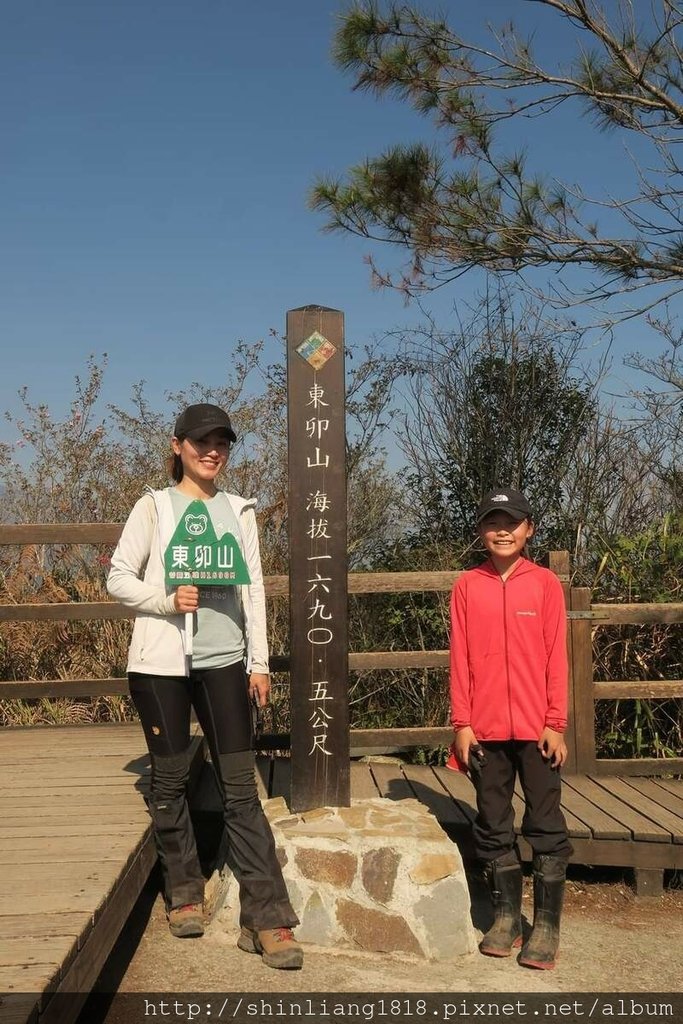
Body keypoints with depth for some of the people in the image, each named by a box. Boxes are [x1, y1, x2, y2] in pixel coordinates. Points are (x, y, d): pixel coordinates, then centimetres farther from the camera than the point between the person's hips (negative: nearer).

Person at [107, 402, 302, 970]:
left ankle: (266, 918, 1)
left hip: (223, 659, 2)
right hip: (161, 660, -1)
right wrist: (166, 600, -16)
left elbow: (254, 589, 10)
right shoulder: (155, 506, 2)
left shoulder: (239, 511, 10)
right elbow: (119, 577, 1)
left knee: (240, 784, -1)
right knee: (171, 777, 8)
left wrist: (259, 660, 5)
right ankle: (184, 892, 27)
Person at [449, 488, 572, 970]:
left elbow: (556, 657, -1)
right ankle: (506, 918, 23)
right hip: (485, 728, 2)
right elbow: (460, 658, 3)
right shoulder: (467, 586, 3)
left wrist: (556, 723, -5)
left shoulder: (545, 583, 0)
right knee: (494, 829, 10)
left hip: (536, 727, -1)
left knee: (546, 826, 3)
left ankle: (547, 926, 14)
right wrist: (462, 723, -2)